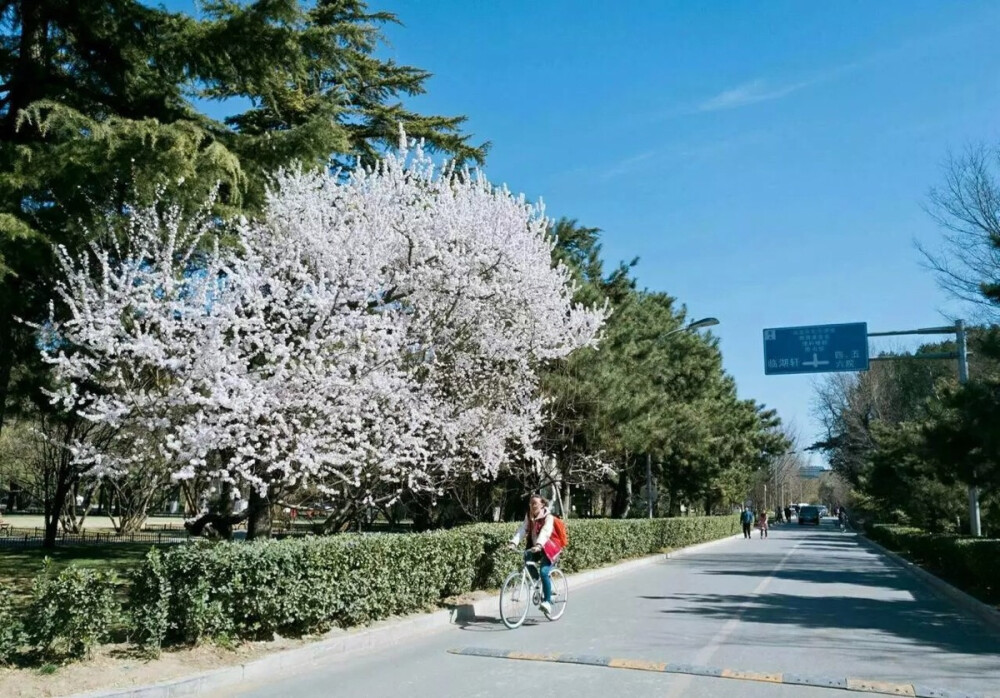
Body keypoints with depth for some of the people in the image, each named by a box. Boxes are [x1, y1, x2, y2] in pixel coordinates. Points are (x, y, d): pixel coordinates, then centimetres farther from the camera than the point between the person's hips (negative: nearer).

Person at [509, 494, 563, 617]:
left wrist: (538, 545, -48)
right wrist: (513, 543, -28)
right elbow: (522, 530, -10)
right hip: (534, 548, 5)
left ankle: (548, 601, -11)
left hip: (548, 548, -5)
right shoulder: (529, 517, 4)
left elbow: (545, 532, -30)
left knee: (543, 571, -23)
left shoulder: (548, 517, -13)